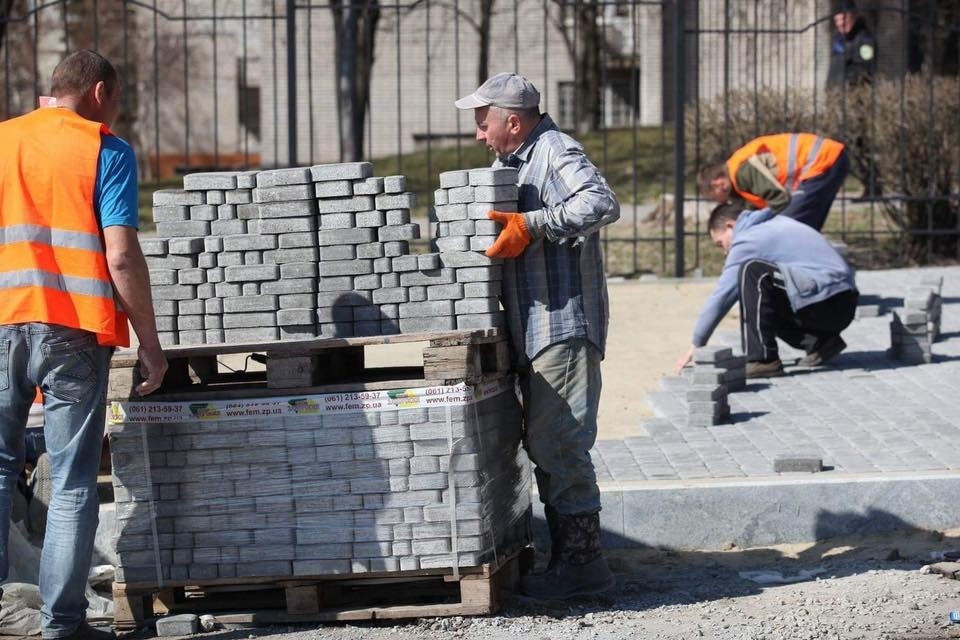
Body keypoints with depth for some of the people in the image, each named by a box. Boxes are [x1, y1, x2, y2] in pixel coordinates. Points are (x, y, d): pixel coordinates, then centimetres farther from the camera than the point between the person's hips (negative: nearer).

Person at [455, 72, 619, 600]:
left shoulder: (557, 152, -11)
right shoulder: (509, 162, 20)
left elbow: (602, 204, -26)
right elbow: (493, 217, 34)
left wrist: (532, 225, -30)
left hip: (564, 324, -10)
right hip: (533, 329, 10)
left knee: (559, 445, -10)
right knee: (544, 445, 12)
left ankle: (583, 562, -6)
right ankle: (568, 557, 17)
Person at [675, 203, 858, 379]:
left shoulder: (749, 241, -5)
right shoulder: (778, 223, 22)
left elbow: (721, 296, -5)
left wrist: (696, 345, 1)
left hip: (826, 304, -9)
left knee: (751, 272, -18)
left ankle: (762, 359, -18)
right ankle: (820, 342, 11)